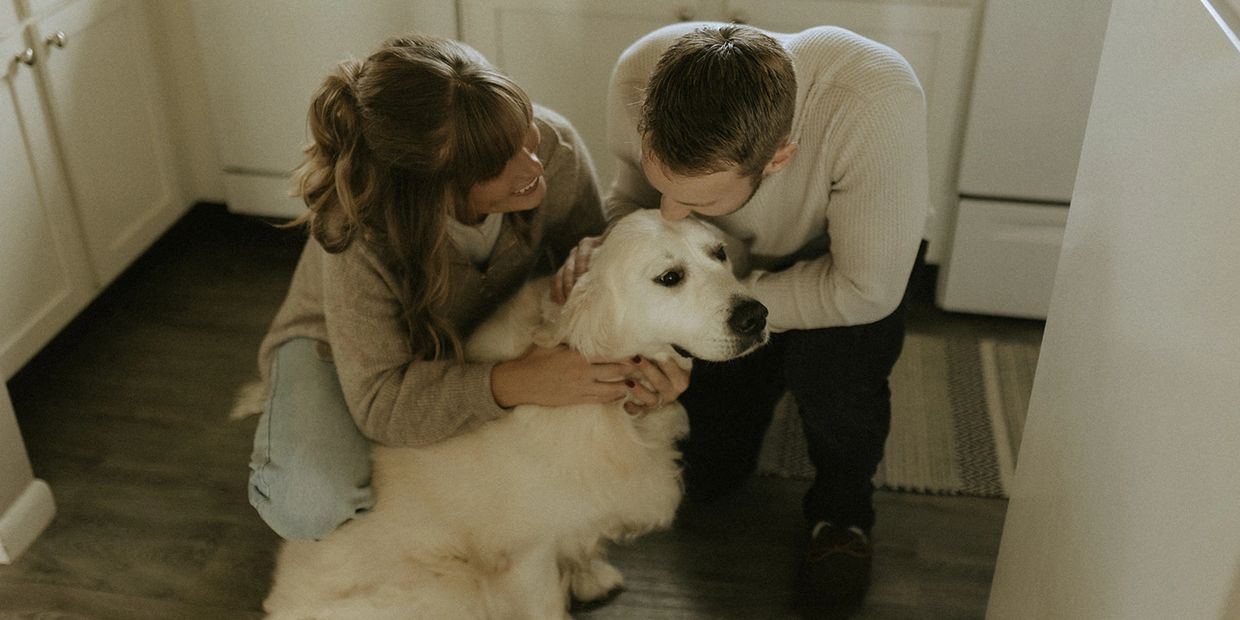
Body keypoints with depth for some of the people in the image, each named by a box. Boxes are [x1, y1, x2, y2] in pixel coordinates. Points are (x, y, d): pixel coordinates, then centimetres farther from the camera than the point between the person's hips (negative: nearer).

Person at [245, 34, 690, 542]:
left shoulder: (554, 148, -30)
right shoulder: (360, 233, -39)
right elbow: (381, 403, -36)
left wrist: (630, 356, -37)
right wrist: (515, 384, -48)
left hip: (483, 337, 4)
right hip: (341, 349, -3)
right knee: (311, 504, -31)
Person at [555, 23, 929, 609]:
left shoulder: (880, 105, -44)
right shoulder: (639, 78, -33)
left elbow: (864, 290, -33)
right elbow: (634, 195, -11)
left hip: (837, 259, -2)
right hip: (732, 257, 3)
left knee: (833, 367, -35)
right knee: (704, 471, -1)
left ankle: (842, 505, 0)